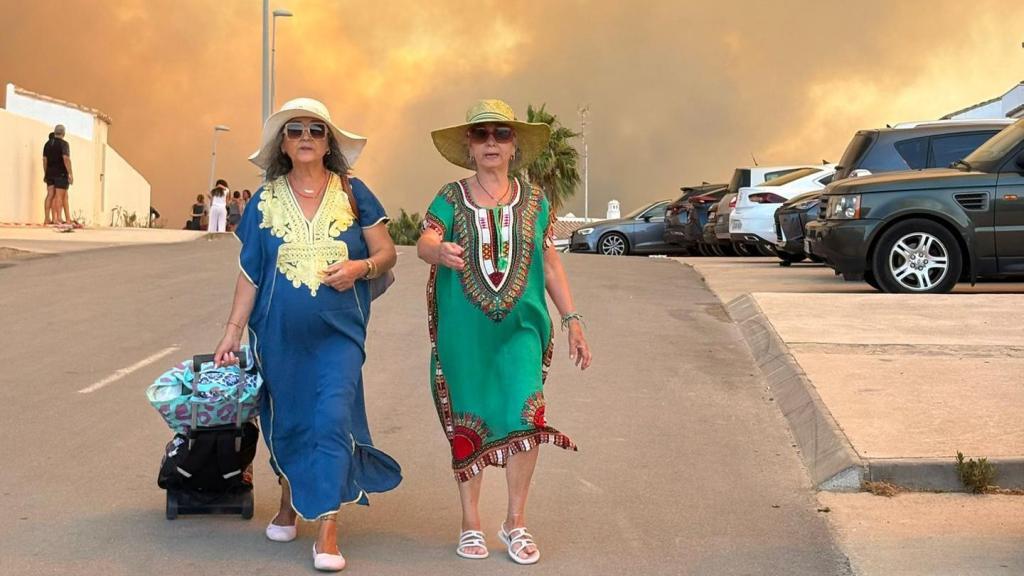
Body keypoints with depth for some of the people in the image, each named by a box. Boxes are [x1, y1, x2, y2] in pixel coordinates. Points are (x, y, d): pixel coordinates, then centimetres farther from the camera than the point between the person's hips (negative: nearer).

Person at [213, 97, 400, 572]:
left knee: (332, 418, -12)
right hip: (279, 332, 2)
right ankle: (289, 503, 35)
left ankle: (328, 531, -10)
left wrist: (360, 267, -17)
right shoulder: (265, 200, 5)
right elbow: (250, 273, 7)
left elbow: (387, 253, 4)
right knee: (286, 421, 12)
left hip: (337, 331, -2)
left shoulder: (352, 194, 1)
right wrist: (233, 330, 2)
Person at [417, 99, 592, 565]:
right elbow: (424, 242, -15)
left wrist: (573, 321, 8)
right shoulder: (451, 198, 2)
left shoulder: (534, 201, 8)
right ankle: (470, 523, 18)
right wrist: (439, 251, -39)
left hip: (520, 326, 1)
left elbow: (550, 264, 12)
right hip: (463, 329, -1)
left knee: (525, 417, -11)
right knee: (467, 422, 5)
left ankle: (516, 523, 4)